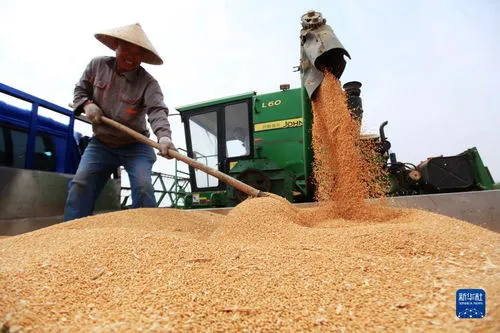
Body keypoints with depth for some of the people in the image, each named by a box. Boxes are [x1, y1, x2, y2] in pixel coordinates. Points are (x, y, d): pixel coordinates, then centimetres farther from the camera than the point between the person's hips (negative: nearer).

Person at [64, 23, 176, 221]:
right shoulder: (97, 65, -2)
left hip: (135, 146, -3)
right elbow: (80, 89, 13)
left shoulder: (148, 83, -16)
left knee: (143, 188, -16)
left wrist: (163, 135, -53)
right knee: (80, 184, -4)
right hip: (101, 143, 4)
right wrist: (87, 104, -11)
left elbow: (157, 111, -32)